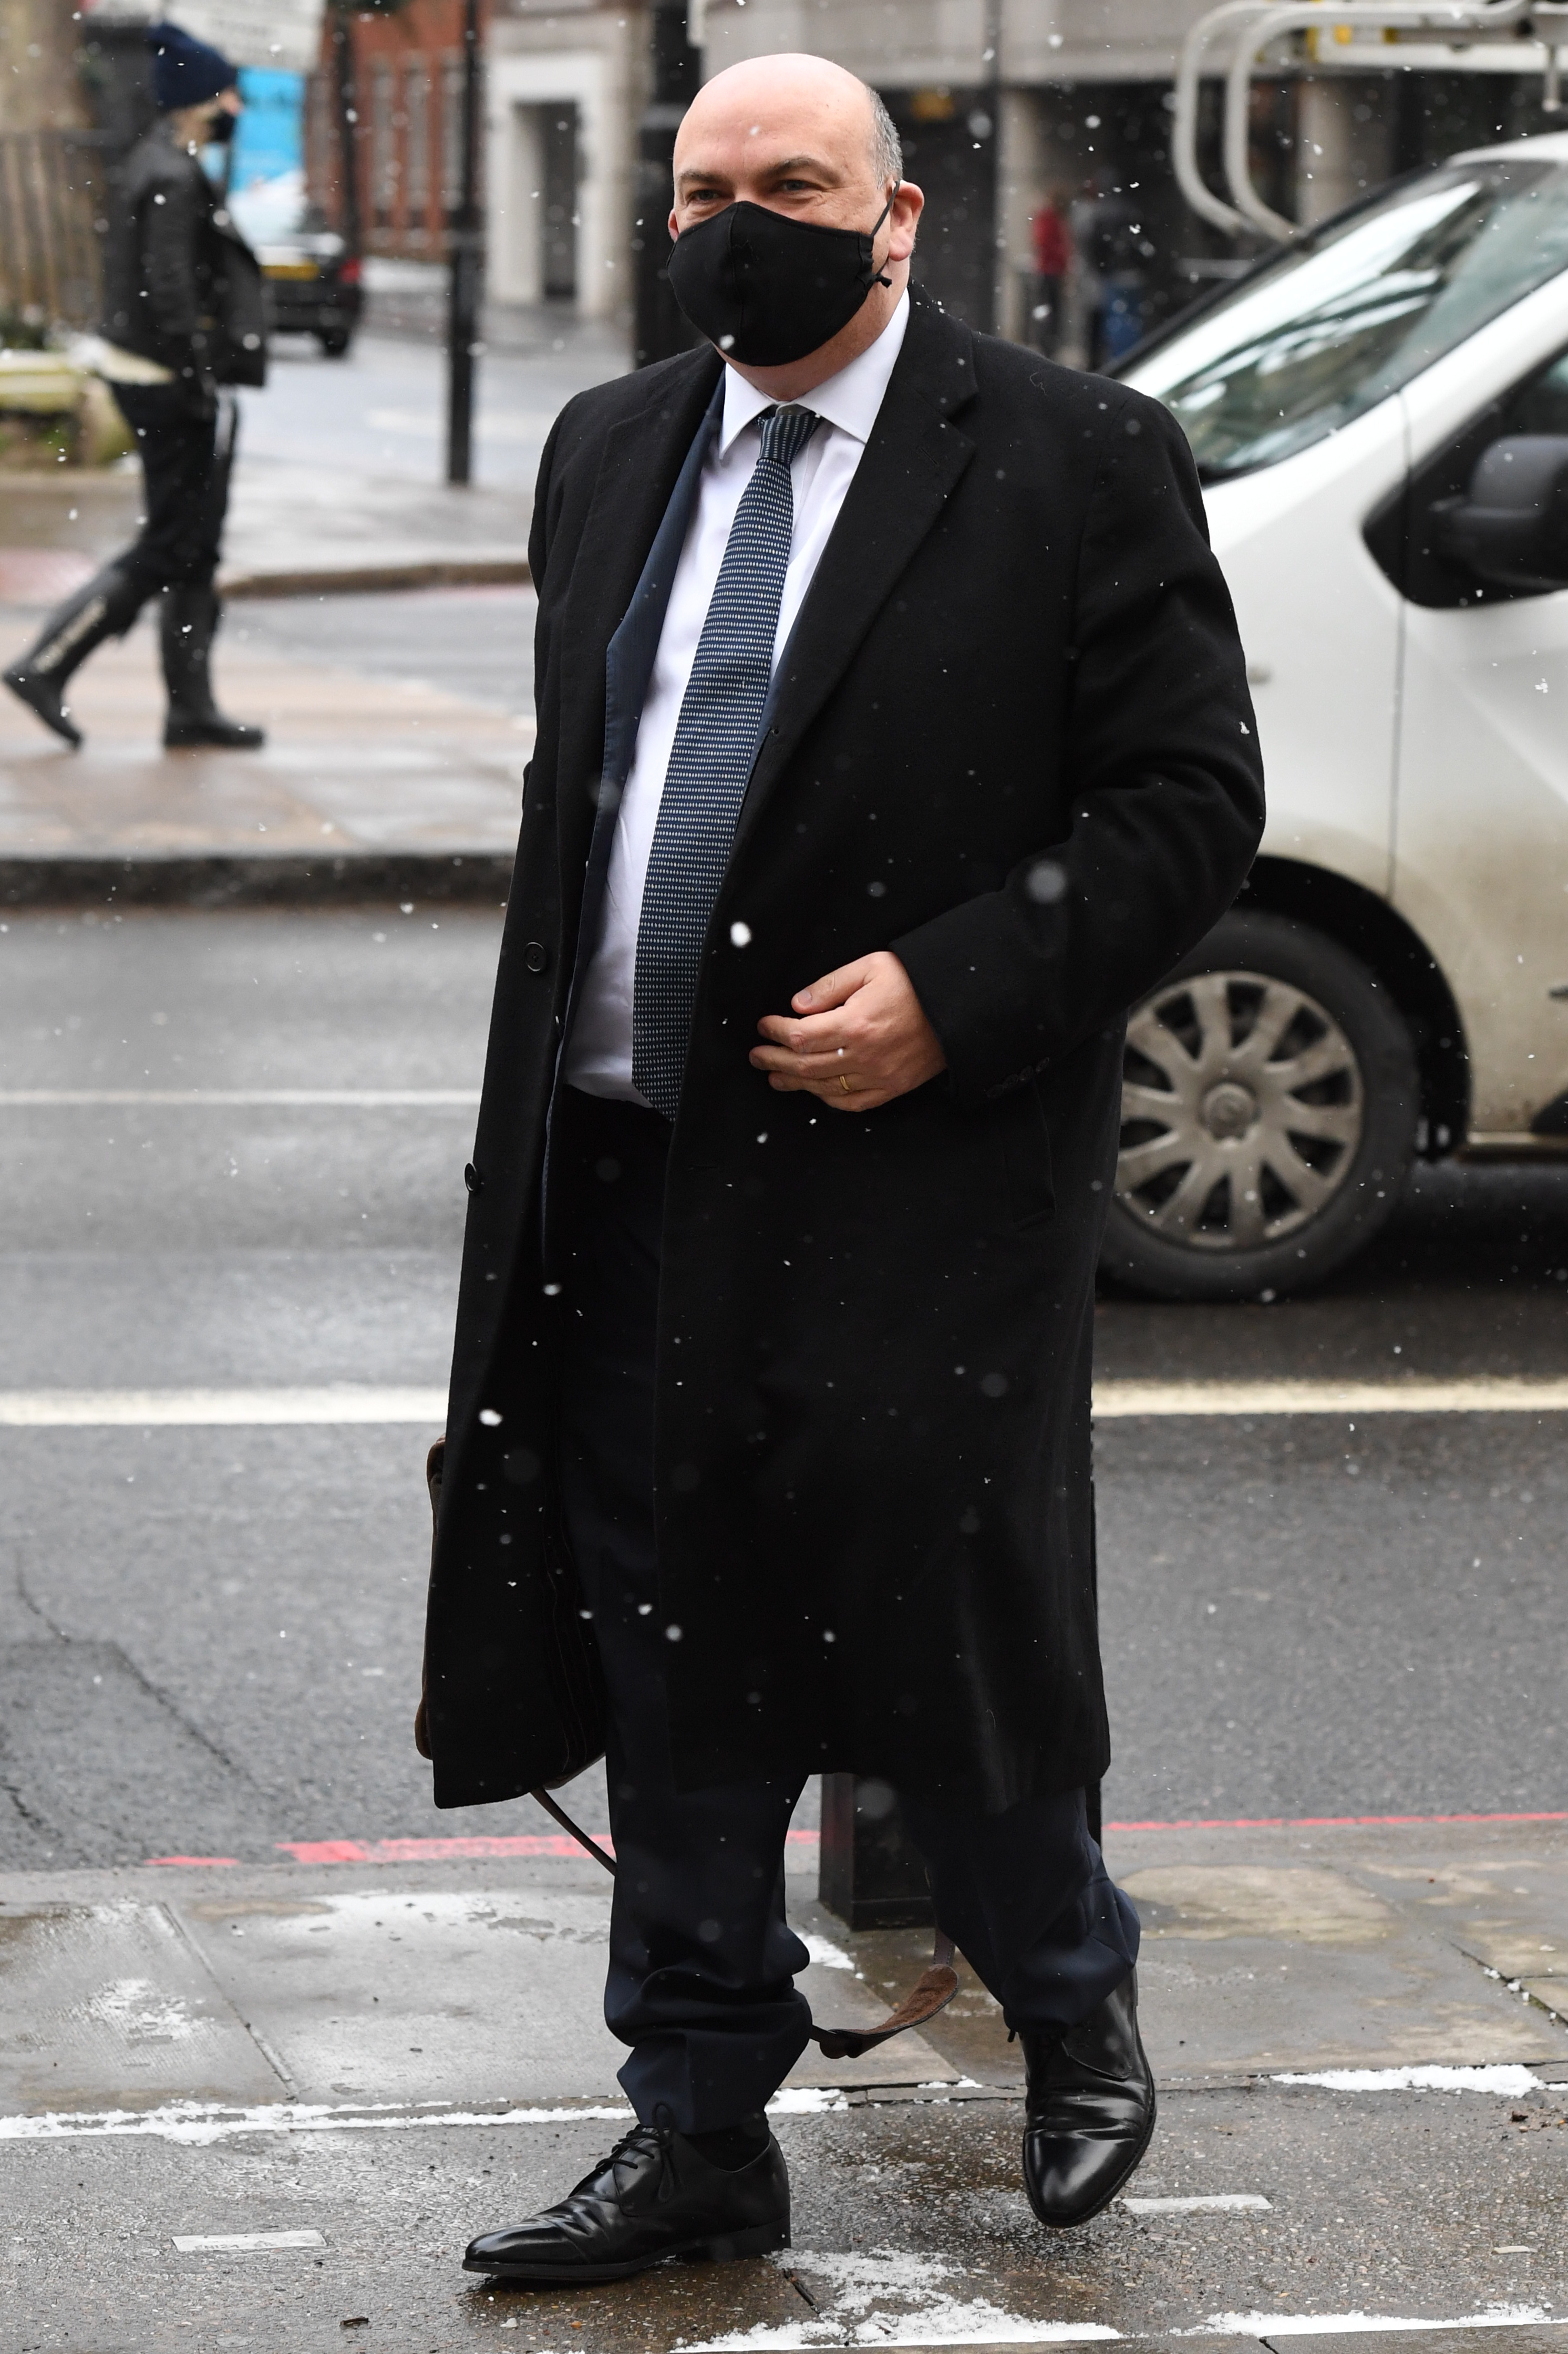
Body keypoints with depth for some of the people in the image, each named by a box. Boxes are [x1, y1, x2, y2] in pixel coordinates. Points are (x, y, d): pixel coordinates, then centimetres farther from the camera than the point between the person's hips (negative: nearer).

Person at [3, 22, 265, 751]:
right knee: (169, 549, -4)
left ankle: (192, 708, 16)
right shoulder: (172, 179, -18)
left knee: (195, 551, 13)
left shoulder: (154, 165, 14)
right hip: (171, 385, -10)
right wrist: (201, 384, -21)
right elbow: (168, 291, -24)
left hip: (145, 375, 10)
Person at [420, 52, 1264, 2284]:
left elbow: (1193, 800, -7)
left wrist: (953, 993, -16)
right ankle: (702, 2138, 21)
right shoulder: (608, 449, 13)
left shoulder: (1075, 461, -5)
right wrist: (551, 1072, 15)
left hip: (913, 1174, -5)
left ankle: (1076, 2018, 30)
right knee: (673, 1677, 9)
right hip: (626, 1176, 5)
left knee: (940, 1650, 2)